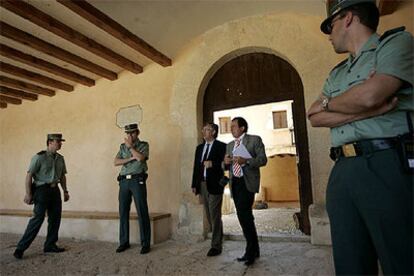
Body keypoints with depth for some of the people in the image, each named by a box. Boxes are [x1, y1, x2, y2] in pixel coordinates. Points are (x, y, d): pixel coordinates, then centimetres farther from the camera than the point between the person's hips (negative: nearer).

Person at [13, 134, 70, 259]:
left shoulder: (60, 159, 11)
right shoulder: (39, 157, -9)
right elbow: (29, 175, -10)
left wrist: (65, 191, 15)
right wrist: (28, 194, -13)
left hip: (55, 190, 7)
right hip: (42, 189, -7)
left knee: (55, 218, 9)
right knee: (38, 218, -8)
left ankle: (50, 245, 22)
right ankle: (21, 248, 6)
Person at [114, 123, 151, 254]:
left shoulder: (143, 145, 5)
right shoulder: (123, 146, 16)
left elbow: (140, 157, -15)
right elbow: (116, 162, 3)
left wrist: (130, 146, -5)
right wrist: (131, 158, -8)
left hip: (138, 180, -4)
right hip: (124, 181, 4)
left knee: (142, 212, -4)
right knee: (123, 212, 8)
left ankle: (145, 243, 4)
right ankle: (124, 242, 20)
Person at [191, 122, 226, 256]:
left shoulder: (221, 146, -3)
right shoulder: (199, 147, 15)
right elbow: (196, 166, 14)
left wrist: (213, 164, -24)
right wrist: (194, 184, 10)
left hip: (214, 184, -6)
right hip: (202, 184, 6)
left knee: (215, 215, -3)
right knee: (209, 215, 14)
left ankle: (216, 245, 8)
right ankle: (218, 238, 32)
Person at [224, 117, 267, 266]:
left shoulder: (255, 140, 1)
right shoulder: (229, 145, 18)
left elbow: (263, 159, -8)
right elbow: (227, 165, 20)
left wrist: (246, 161, -23)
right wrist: (226, 162, -4)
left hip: (247, 182, -6)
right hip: (235, 182, 7)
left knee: (244, 214, -16)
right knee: (244, 216, 10)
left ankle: (251, 250, 0)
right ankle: (254, 250, 23)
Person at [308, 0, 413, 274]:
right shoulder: (336, 74, 23)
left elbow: (370, 95, -14)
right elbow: (315, 117, 7)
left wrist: (327, 103, 5)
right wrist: (366, 111, -8)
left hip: (385, 165, -6)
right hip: (342, 170, 6)